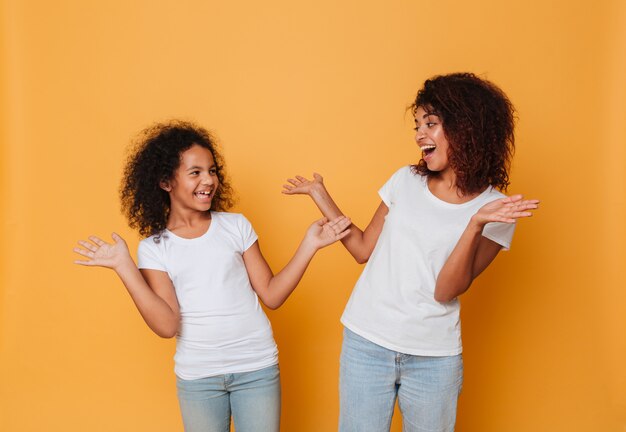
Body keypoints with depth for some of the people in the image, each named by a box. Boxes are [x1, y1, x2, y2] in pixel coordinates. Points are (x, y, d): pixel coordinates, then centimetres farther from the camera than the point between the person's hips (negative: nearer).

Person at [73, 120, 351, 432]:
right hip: (197, 377, 0)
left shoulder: (236, 226, 2)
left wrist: (309, 245, -8)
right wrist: (124, 268, -16)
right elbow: (167, 326, -12)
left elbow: (271, 295, 1)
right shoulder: (154, 248, -1)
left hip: (257, 369, 1)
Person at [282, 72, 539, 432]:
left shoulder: (495, 208, -5)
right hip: (366, 343, 2)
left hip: (435, 358, -2)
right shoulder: (406, 180, 5)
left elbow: (446, 291, -13)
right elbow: (363, 249, 11)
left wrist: (476, 223, -25)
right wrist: (319, 193, 8)